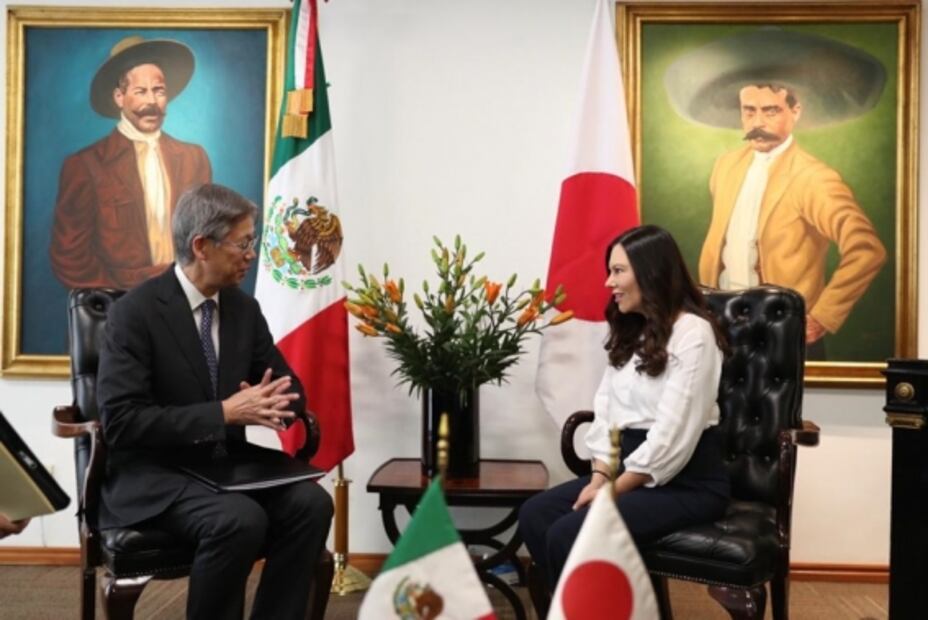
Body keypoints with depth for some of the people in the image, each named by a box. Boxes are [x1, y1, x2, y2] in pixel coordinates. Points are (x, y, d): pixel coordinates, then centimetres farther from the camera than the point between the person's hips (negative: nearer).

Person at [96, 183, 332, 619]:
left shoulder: (244, 307, 5)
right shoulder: (135, 311, -14)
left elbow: (293, 389, 10)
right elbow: (121, 420, -21)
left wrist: (266, 404, -16)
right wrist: (224, 413, -26)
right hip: (154, 473, -5)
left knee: (311, 503, -20)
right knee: (240, 519, -32)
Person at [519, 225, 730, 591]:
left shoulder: (693, 333, -12)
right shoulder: (629, 333, 15)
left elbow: (673, 433, -19)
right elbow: (605, 411, 7)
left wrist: (613, 491, -16)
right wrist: (600, 477, -7)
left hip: (687, 481, -7)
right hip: (628, 467, 8)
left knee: (569, 534, -24)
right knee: (534, 515, -14)